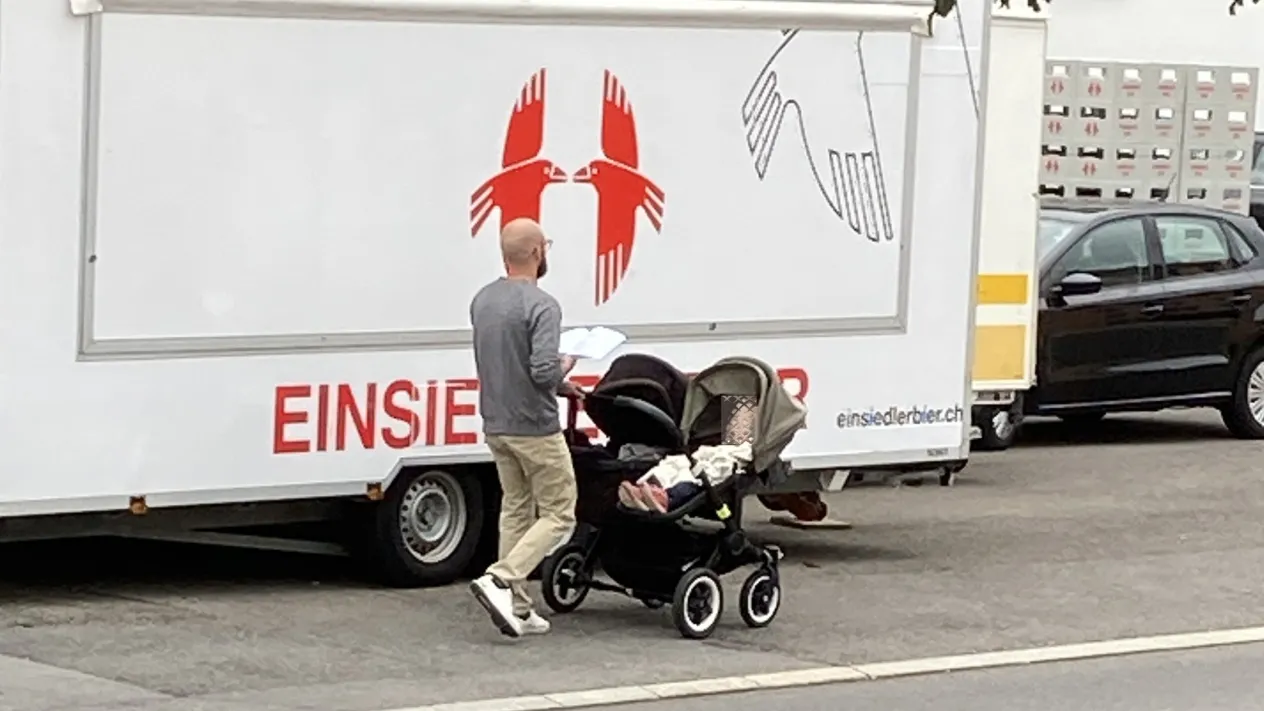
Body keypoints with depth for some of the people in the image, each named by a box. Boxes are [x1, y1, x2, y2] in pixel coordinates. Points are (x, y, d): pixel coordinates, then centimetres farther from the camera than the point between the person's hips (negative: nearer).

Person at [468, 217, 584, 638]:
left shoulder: (483, 300, 7)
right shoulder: (540, 305, -19)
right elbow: (545, 372, -27)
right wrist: (566, 366, -4)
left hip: (495, 424, 8)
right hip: (535, 428, -8)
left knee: (516, 511, 14)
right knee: (558, 516, 1)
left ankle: (518, 608, 11)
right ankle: (500, 580, -15)